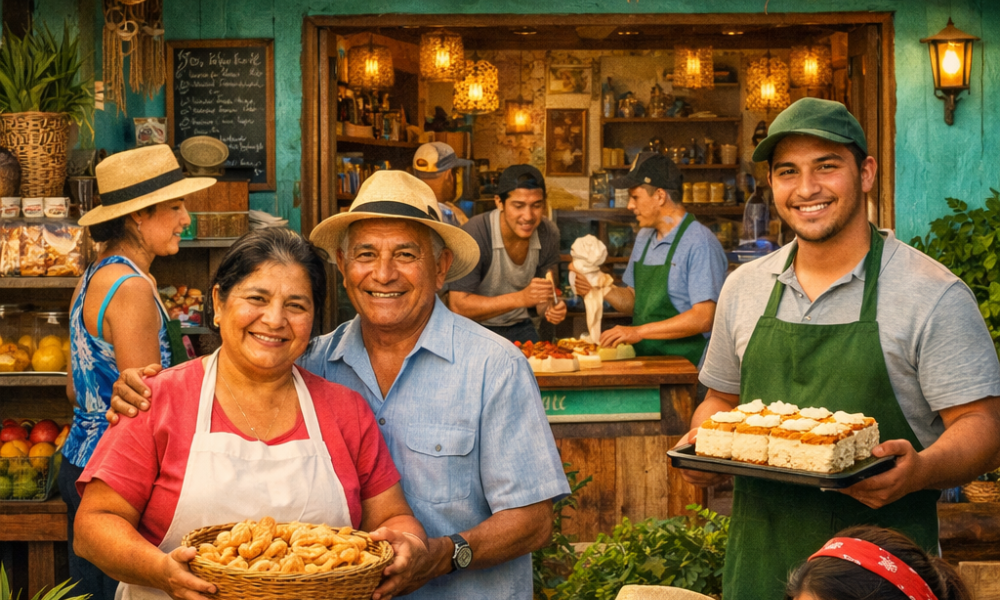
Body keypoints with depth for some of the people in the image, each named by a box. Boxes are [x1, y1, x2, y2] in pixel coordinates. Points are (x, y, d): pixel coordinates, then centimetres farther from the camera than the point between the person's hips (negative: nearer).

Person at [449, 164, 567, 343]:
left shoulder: (548, 233, -6)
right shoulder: (476, 234, -23)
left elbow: (546, 295, 5)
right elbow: (458, 305, -25)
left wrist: (551, 308, -20)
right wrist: (521, 298, -32)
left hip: (519, 328, 5)